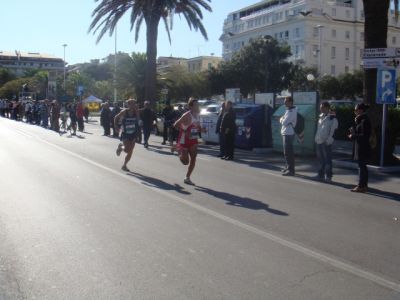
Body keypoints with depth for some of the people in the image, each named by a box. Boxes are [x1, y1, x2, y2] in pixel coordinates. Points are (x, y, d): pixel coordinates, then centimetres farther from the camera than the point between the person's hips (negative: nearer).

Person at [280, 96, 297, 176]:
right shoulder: (289, 110, 15)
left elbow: (284, 122, -21)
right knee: (287, 152, 16)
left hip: (288, 134, -10)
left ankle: (290, 170, -7)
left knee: (288, 152, -9)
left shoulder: (291, 111, -16)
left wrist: (281, 119, -3)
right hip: (286, 133, 10)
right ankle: (288, 167, 26)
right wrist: (282, 119, -1)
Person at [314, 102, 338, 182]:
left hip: (326, 142, -8)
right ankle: (321, 174, 22)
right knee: (321, 158, 13)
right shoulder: (321, 117, 15)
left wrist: (329, 139, -16)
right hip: (319, 141, 8)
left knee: (327, 159, -3)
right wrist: (316, 138, 14)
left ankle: (328, 176, 3)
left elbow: (333, 130, -12)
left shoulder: (332, 118, -8)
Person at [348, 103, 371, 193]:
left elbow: (364, 135, -21)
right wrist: (353, 130, -1)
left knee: (361, 166, -5)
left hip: (362, 147, -10)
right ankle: (364, 185, 22)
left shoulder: (364, 121, -16)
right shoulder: (361, 120, 13)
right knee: (363, 166, 14)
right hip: (360, 146, 10)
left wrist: (353, 136, -13)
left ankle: (361, 186, -1)